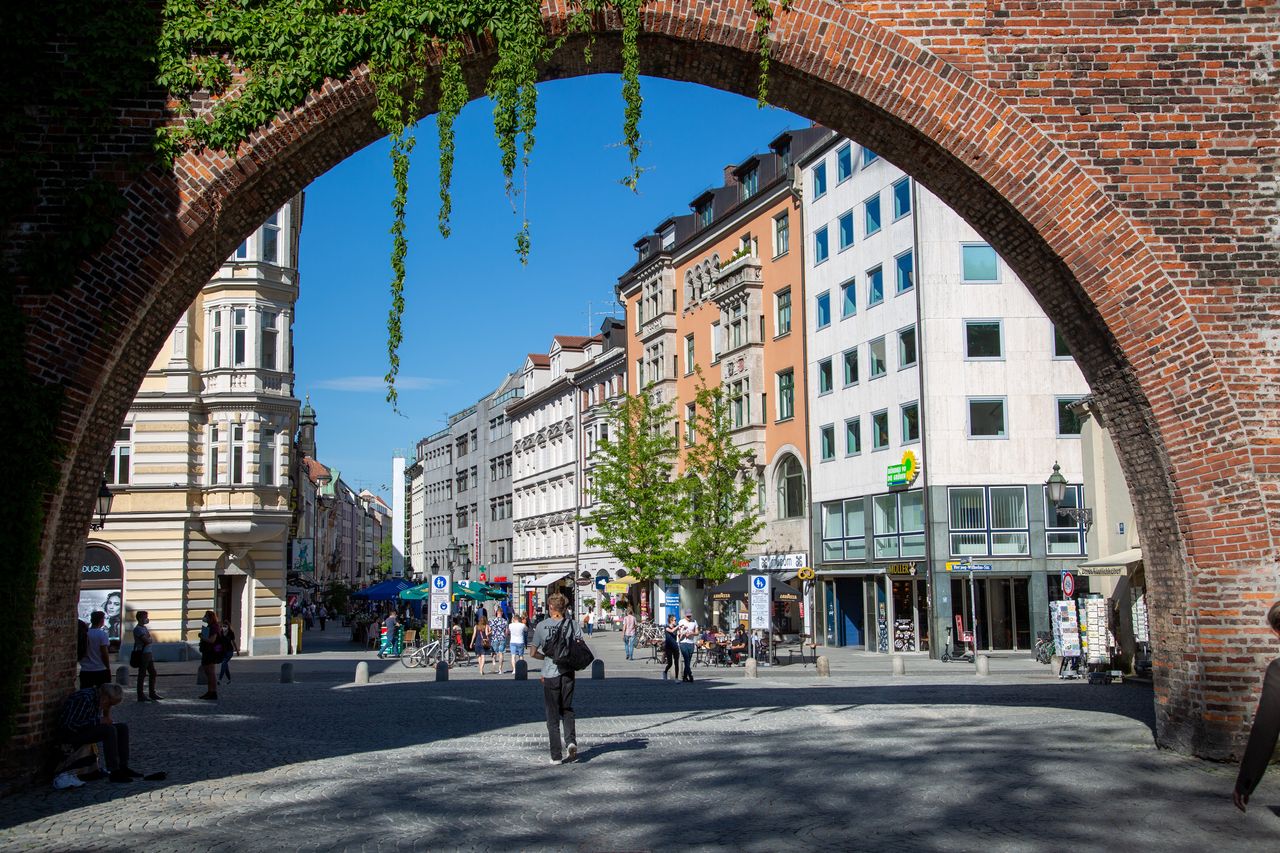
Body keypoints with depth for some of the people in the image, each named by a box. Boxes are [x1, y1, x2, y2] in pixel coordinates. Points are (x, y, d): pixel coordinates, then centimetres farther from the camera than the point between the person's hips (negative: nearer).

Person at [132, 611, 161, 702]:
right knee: (142, 674, -3)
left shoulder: (145, 628, 16)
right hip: (142, 654, -9)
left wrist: (148, 639, -4)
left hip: (148, 653, 9)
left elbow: (151, 640, 16)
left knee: (153, 673, 13)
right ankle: (140, 696, 3)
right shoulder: (138, 629, -14)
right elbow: (147, 641, -21)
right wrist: (151, 639, -2)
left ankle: (152, 693, 22)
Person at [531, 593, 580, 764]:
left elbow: (534, 653, -2)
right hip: (569, 673, 2)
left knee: (552, 715, 7)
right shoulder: (572, 624, -4)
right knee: (567, 710, 19)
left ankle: (556, 755, 7)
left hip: (550, 675, -1)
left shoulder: (541, 626, -6)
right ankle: (571, 741, -4)